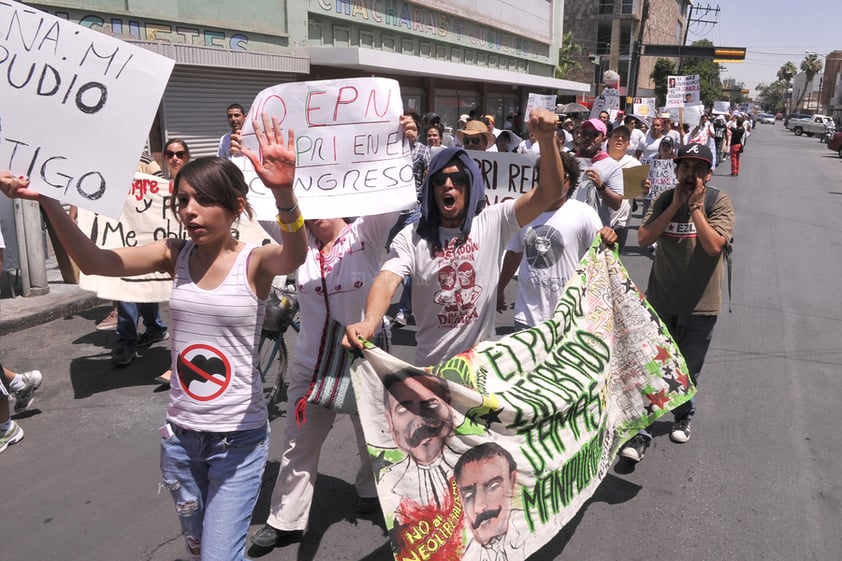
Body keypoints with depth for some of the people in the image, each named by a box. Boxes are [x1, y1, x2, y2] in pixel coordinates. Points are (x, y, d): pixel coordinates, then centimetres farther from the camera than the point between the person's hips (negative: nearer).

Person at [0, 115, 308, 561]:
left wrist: (284, 193, -55)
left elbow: (294, 257, -36)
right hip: (180, 435, 5)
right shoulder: (175, 255, -2)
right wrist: (48, 201, -27)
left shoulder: (254, 262, -14)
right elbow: (94, 262, -12)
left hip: (239, 438, -5)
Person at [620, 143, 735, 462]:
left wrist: (694, 206, -20)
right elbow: (644, 238, -13)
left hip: (700, 304, -1)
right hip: (660, 300, 2)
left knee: (688, 370, 14)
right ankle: (641, 431, 8)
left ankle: (683, 417, 41)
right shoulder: (665, 199, 0)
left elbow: (714, 245, -22)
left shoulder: (718, 202, -8)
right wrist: (676, 205, -15)